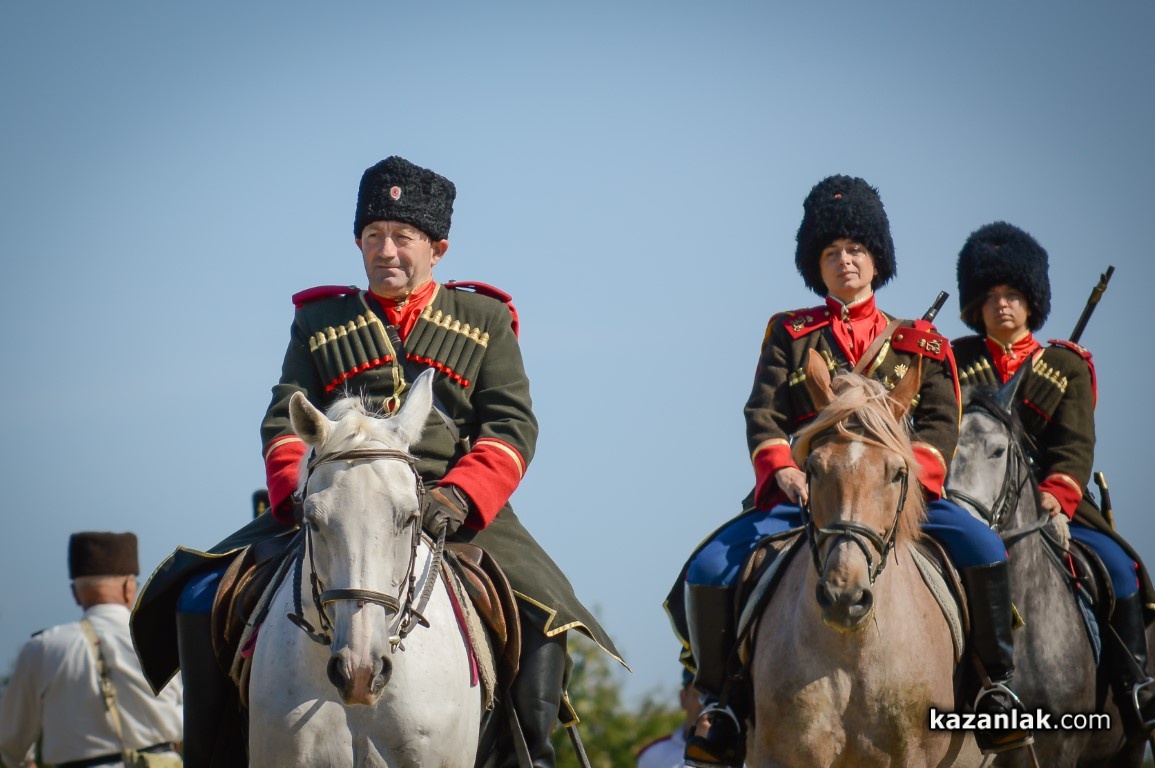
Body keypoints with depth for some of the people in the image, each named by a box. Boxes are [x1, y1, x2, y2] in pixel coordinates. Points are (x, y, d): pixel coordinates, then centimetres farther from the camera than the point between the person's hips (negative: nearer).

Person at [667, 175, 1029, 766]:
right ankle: (723, 700, -3)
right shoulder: (789, 334, 15)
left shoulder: (918, 343, 15)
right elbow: (762, 414, 4)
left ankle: (996, 684, -12)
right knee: (707, 572, -21)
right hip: (802, 491, 1)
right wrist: (784, 471, -17)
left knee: (982, 548, -28)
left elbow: (940, 426, 4)